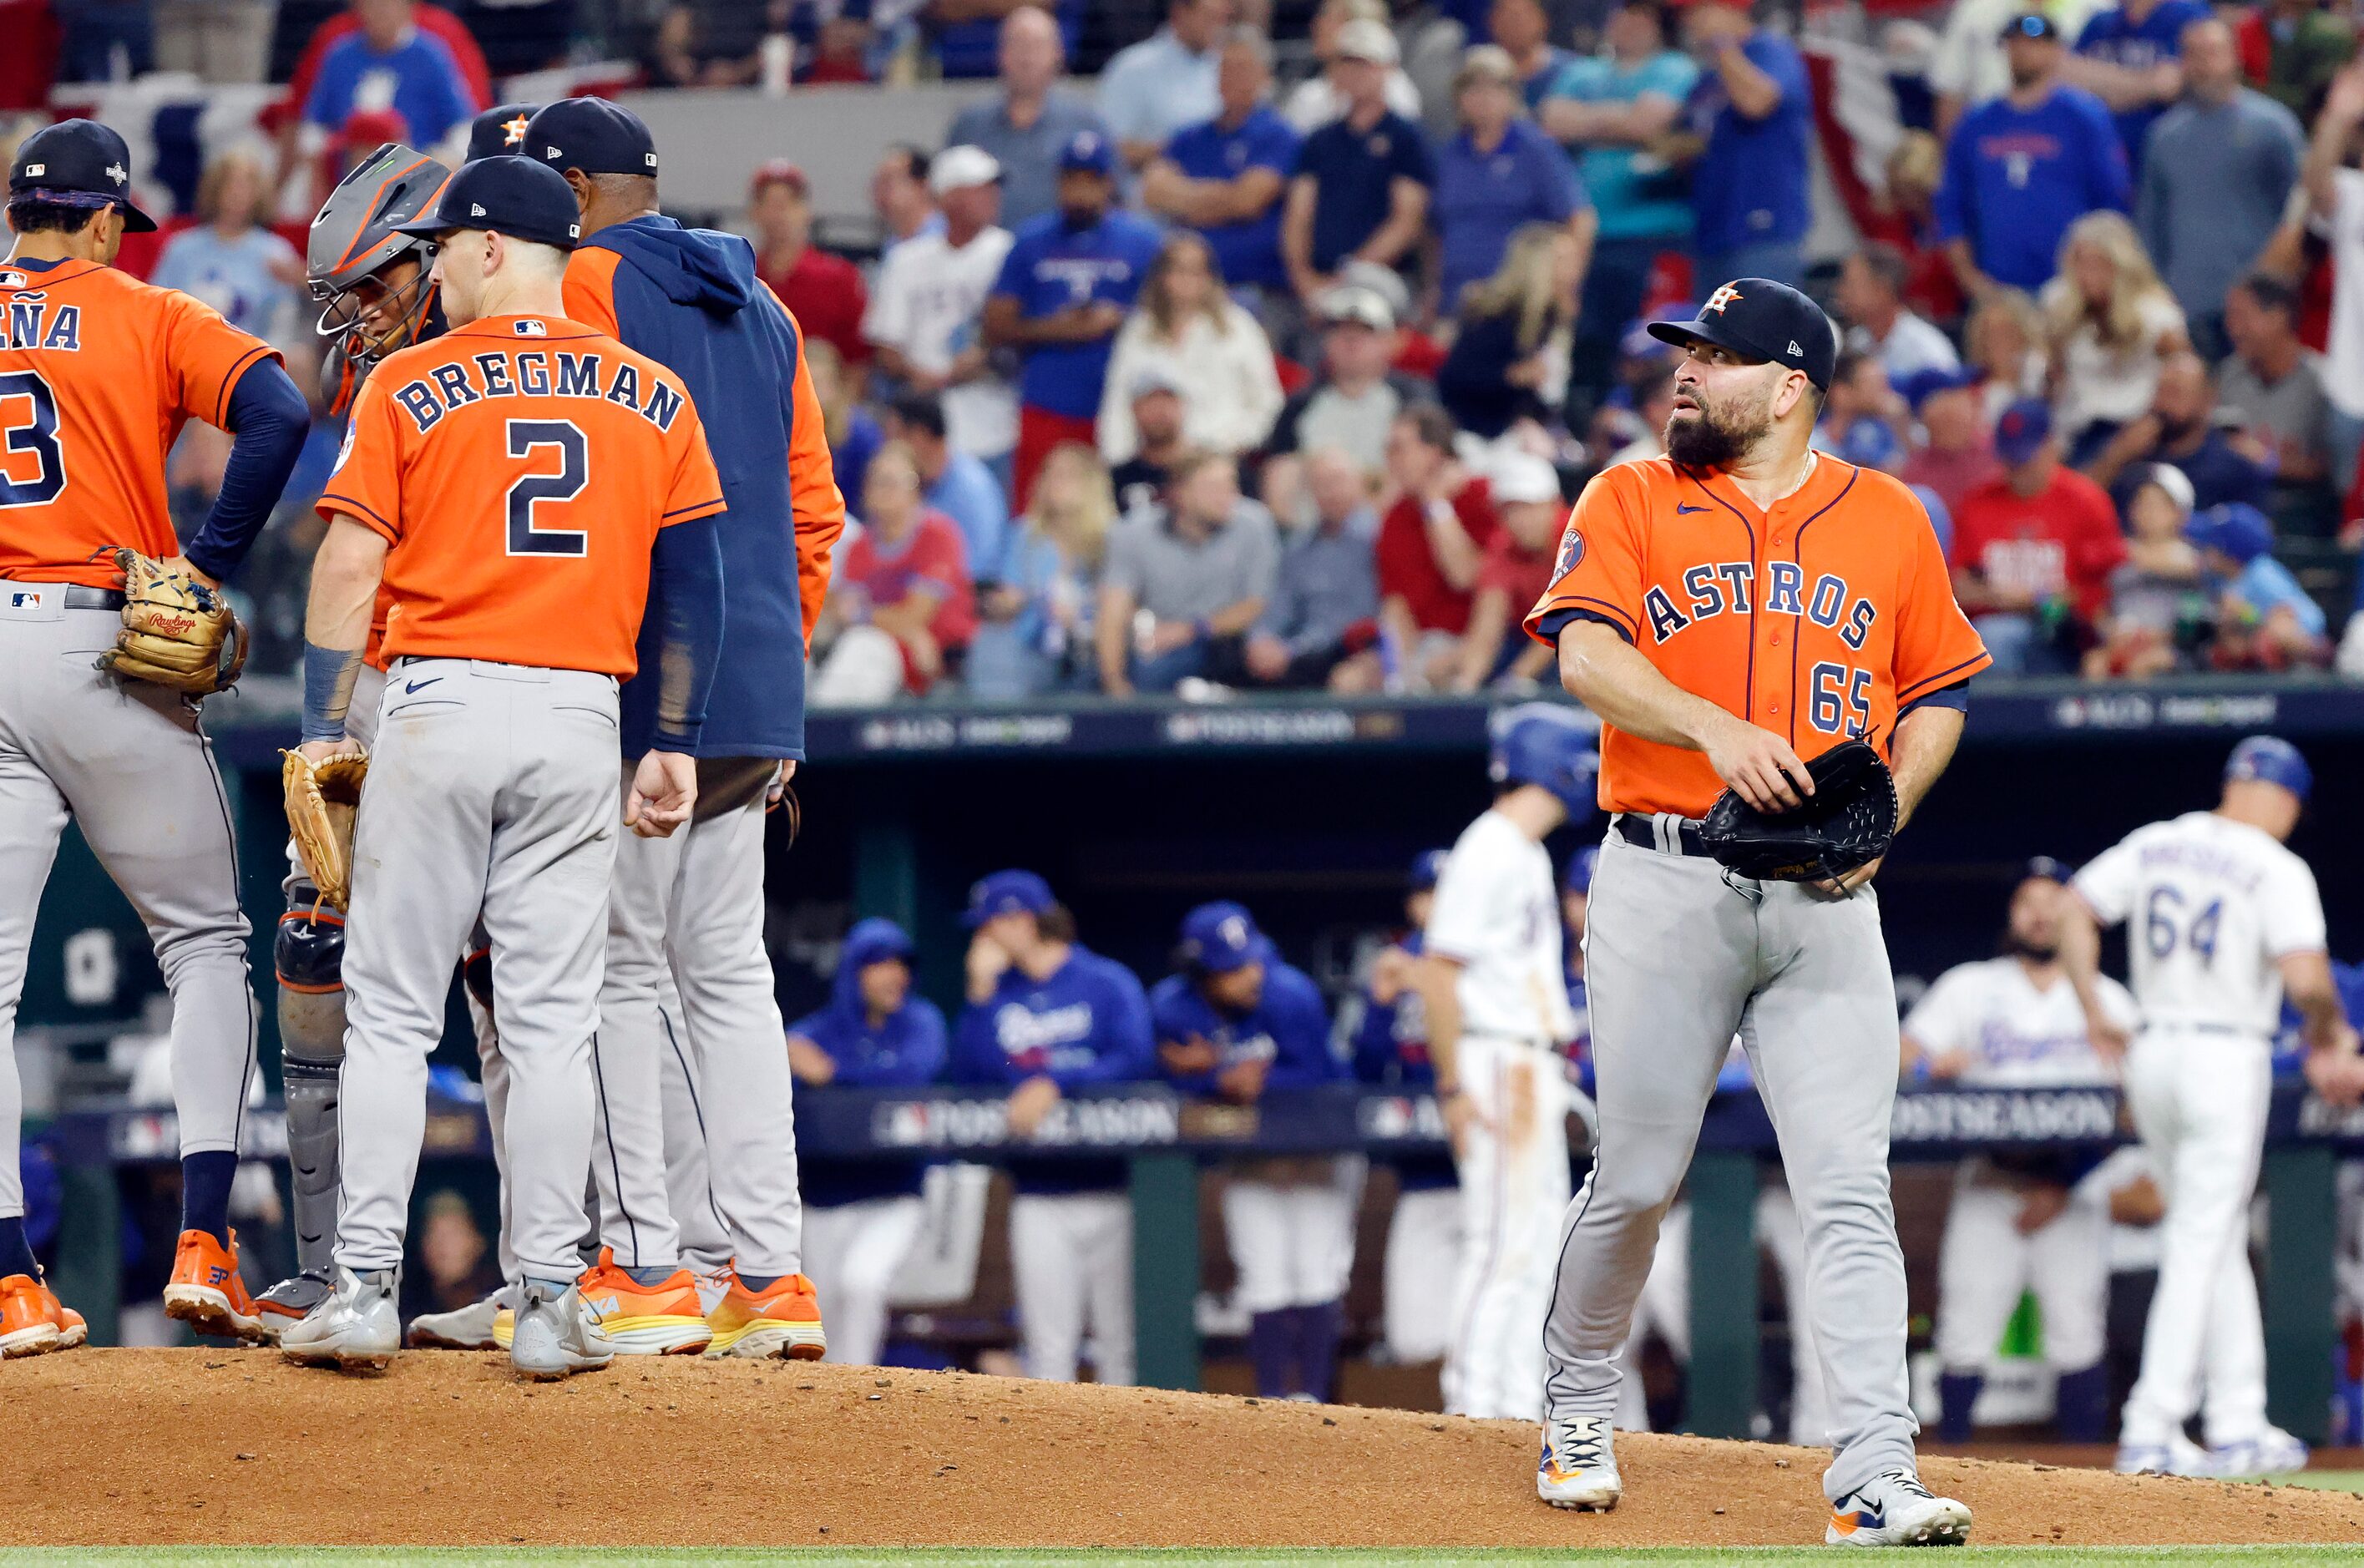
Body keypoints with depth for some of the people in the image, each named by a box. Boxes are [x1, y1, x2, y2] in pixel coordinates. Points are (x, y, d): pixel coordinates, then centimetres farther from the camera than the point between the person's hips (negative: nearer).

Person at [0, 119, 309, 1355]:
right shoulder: (148, 319, 2)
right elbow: (276, 414, -14)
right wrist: (207, 565, -7)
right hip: (103, 650, -2)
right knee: (203, 942, 11)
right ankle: (203, 1241, -2)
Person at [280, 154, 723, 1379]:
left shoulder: (409, 385, 0)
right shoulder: (652, 398, 8)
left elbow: (349, 561, -4)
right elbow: (695, 586, 7)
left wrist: (322, 729, 0)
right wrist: (675, 747, 11)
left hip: (438, 702, -2)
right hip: (579, 717, 2)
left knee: (390, 1014, 3)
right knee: (552, 1022, 4)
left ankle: (364, 1289, -2)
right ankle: (549, 1304, 0)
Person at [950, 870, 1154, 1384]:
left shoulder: (1107, 983, -1)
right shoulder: (998, 992, 11)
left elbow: (1136, 1059, -15)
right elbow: (968, 1073, 0)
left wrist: (1054, 1085, -23)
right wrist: (980, 991, -4)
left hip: (1109, 1188, -3)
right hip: (1038, 1199, 3)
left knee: (1120, 1340, 0)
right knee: (1049, 1347, -1)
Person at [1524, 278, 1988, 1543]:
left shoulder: (1889, 520, 11)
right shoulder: (1630, 502, 6)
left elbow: (1937, 693, 17)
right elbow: (1585, 653, -10)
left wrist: (1885, 815, -1)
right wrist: (1714, 729, -26)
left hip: (1825, 902, 1)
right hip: (1666, 883, -1)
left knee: (1846, 1190, -8)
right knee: (1637, 1176, 5)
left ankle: (1873, 1481, -14)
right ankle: (1578, 1406, 29)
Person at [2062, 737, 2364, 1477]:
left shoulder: (2155, 844, 8)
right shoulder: (2277, 870, -10)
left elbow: (2075, 912, 5)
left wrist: (2094, 1015, 8)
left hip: (2152, 1054, 6)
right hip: (2227, 1056, -6)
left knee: (2217, 1240, 17)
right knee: (2203, 1243, -3)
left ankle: (2237, 1423, 18)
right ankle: (2150, 1430, -9)